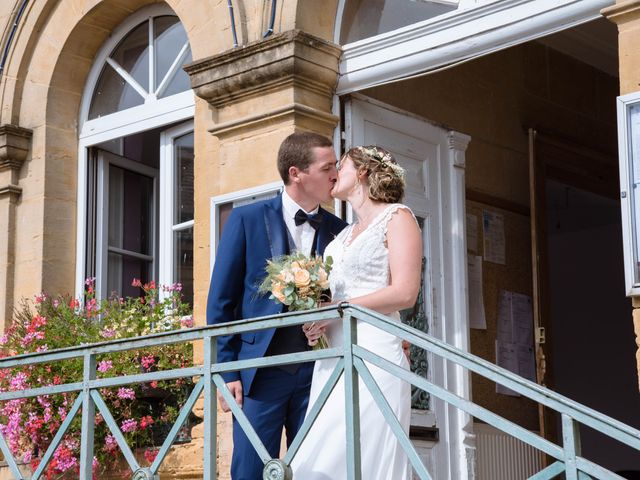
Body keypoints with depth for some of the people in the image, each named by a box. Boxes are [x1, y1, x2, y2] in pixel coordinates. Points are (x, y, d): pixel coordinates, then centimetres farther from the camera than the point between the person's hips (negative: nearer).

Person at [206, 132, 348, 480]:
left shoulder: (339, 231, 8)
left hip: (318, 372, 3)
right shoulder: (246, 220, 1)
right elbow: (221, 301, 1)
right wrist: (226, 372, -4)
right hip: (261, 369, -2)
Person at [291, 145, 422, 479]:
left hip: (373, 351, -7)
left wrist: (335, 310, -12)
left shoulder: (396, 217, 2)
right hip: (333, 357, 7)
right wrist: (317, 316, 4)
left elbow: (404, 293, -10)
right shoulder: (344, 234, 23)